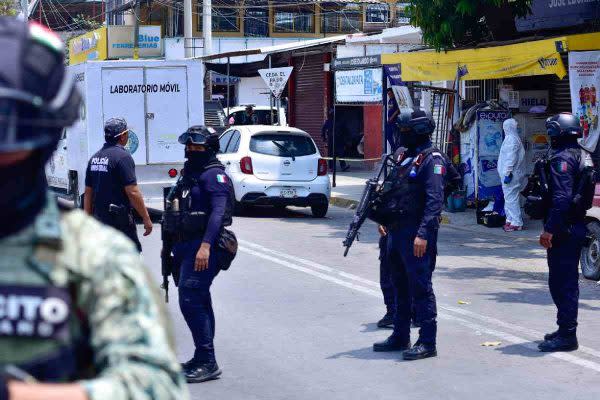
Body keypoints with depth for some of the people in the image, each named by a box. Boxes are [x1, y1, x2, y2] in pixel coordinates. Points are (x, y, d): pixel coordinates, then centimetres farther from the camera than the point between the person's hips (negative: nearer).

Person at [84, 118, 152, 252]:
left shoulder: (95, 158, 11)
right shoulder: (122, 156, -13)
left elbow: (88, 193, 14)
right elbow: (132, 192, -18)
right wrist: (146, 218, -12)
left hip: (100, 220, 8)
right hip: (120, 220, -8)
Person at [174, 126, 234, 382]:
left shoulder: (214, 174, -9)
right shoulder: (189, 173, 20)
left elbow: (218, 211, -22)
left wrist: (205, 245, -32)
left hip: (203, 248, -10)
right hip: (186, 246, 10)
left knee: (190, 299, -16)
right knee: (199, 302, 13)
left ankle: (207, 363, -13)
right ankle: (202, 359, 20)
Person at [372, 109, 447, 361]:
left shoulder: (432, 160, -12)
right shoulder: (404, 156, 15)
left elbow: (434, 201, -20)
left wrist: (423, 234, -25)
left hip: (417, 234, -9)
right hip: (396, 231, 9)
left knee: (421, 288, -5)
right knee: (400, 286, 16)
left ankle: (427, 343, 0)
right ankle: (400, 337, 26)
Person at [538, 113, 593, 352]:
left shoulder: (562, 158, -16)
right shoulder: (583, 156, 14)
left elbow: (561, 198, -25)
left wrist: (549, 229, -24)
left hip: (563, 231, -10)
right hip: (577, 228, 10)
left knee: (561, 282, -5)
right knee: (568, 281, 17)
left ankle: (566, 336, -3)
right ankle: (566, 330, 27)